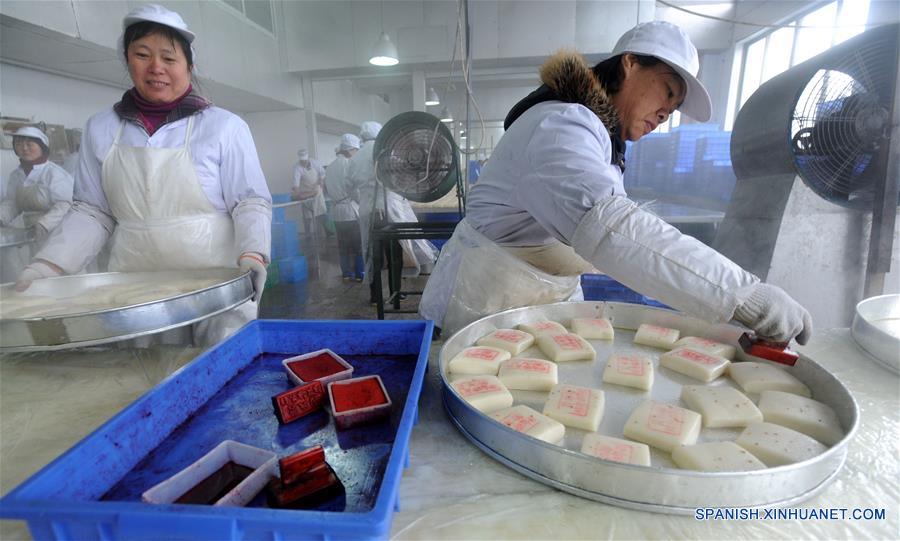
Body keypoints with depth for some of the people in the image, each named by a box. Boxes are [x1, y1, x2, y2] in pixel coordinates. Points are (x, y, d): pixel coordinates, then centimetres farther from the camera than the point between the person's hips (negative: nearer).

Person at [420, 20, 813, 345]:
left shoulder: (603, 138, 12)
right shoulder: (561, 125, -22)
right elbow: (608, 227, -38)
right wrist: (745, 295, -37)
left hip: (550, 301, 9)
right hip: (487, 306, -9)